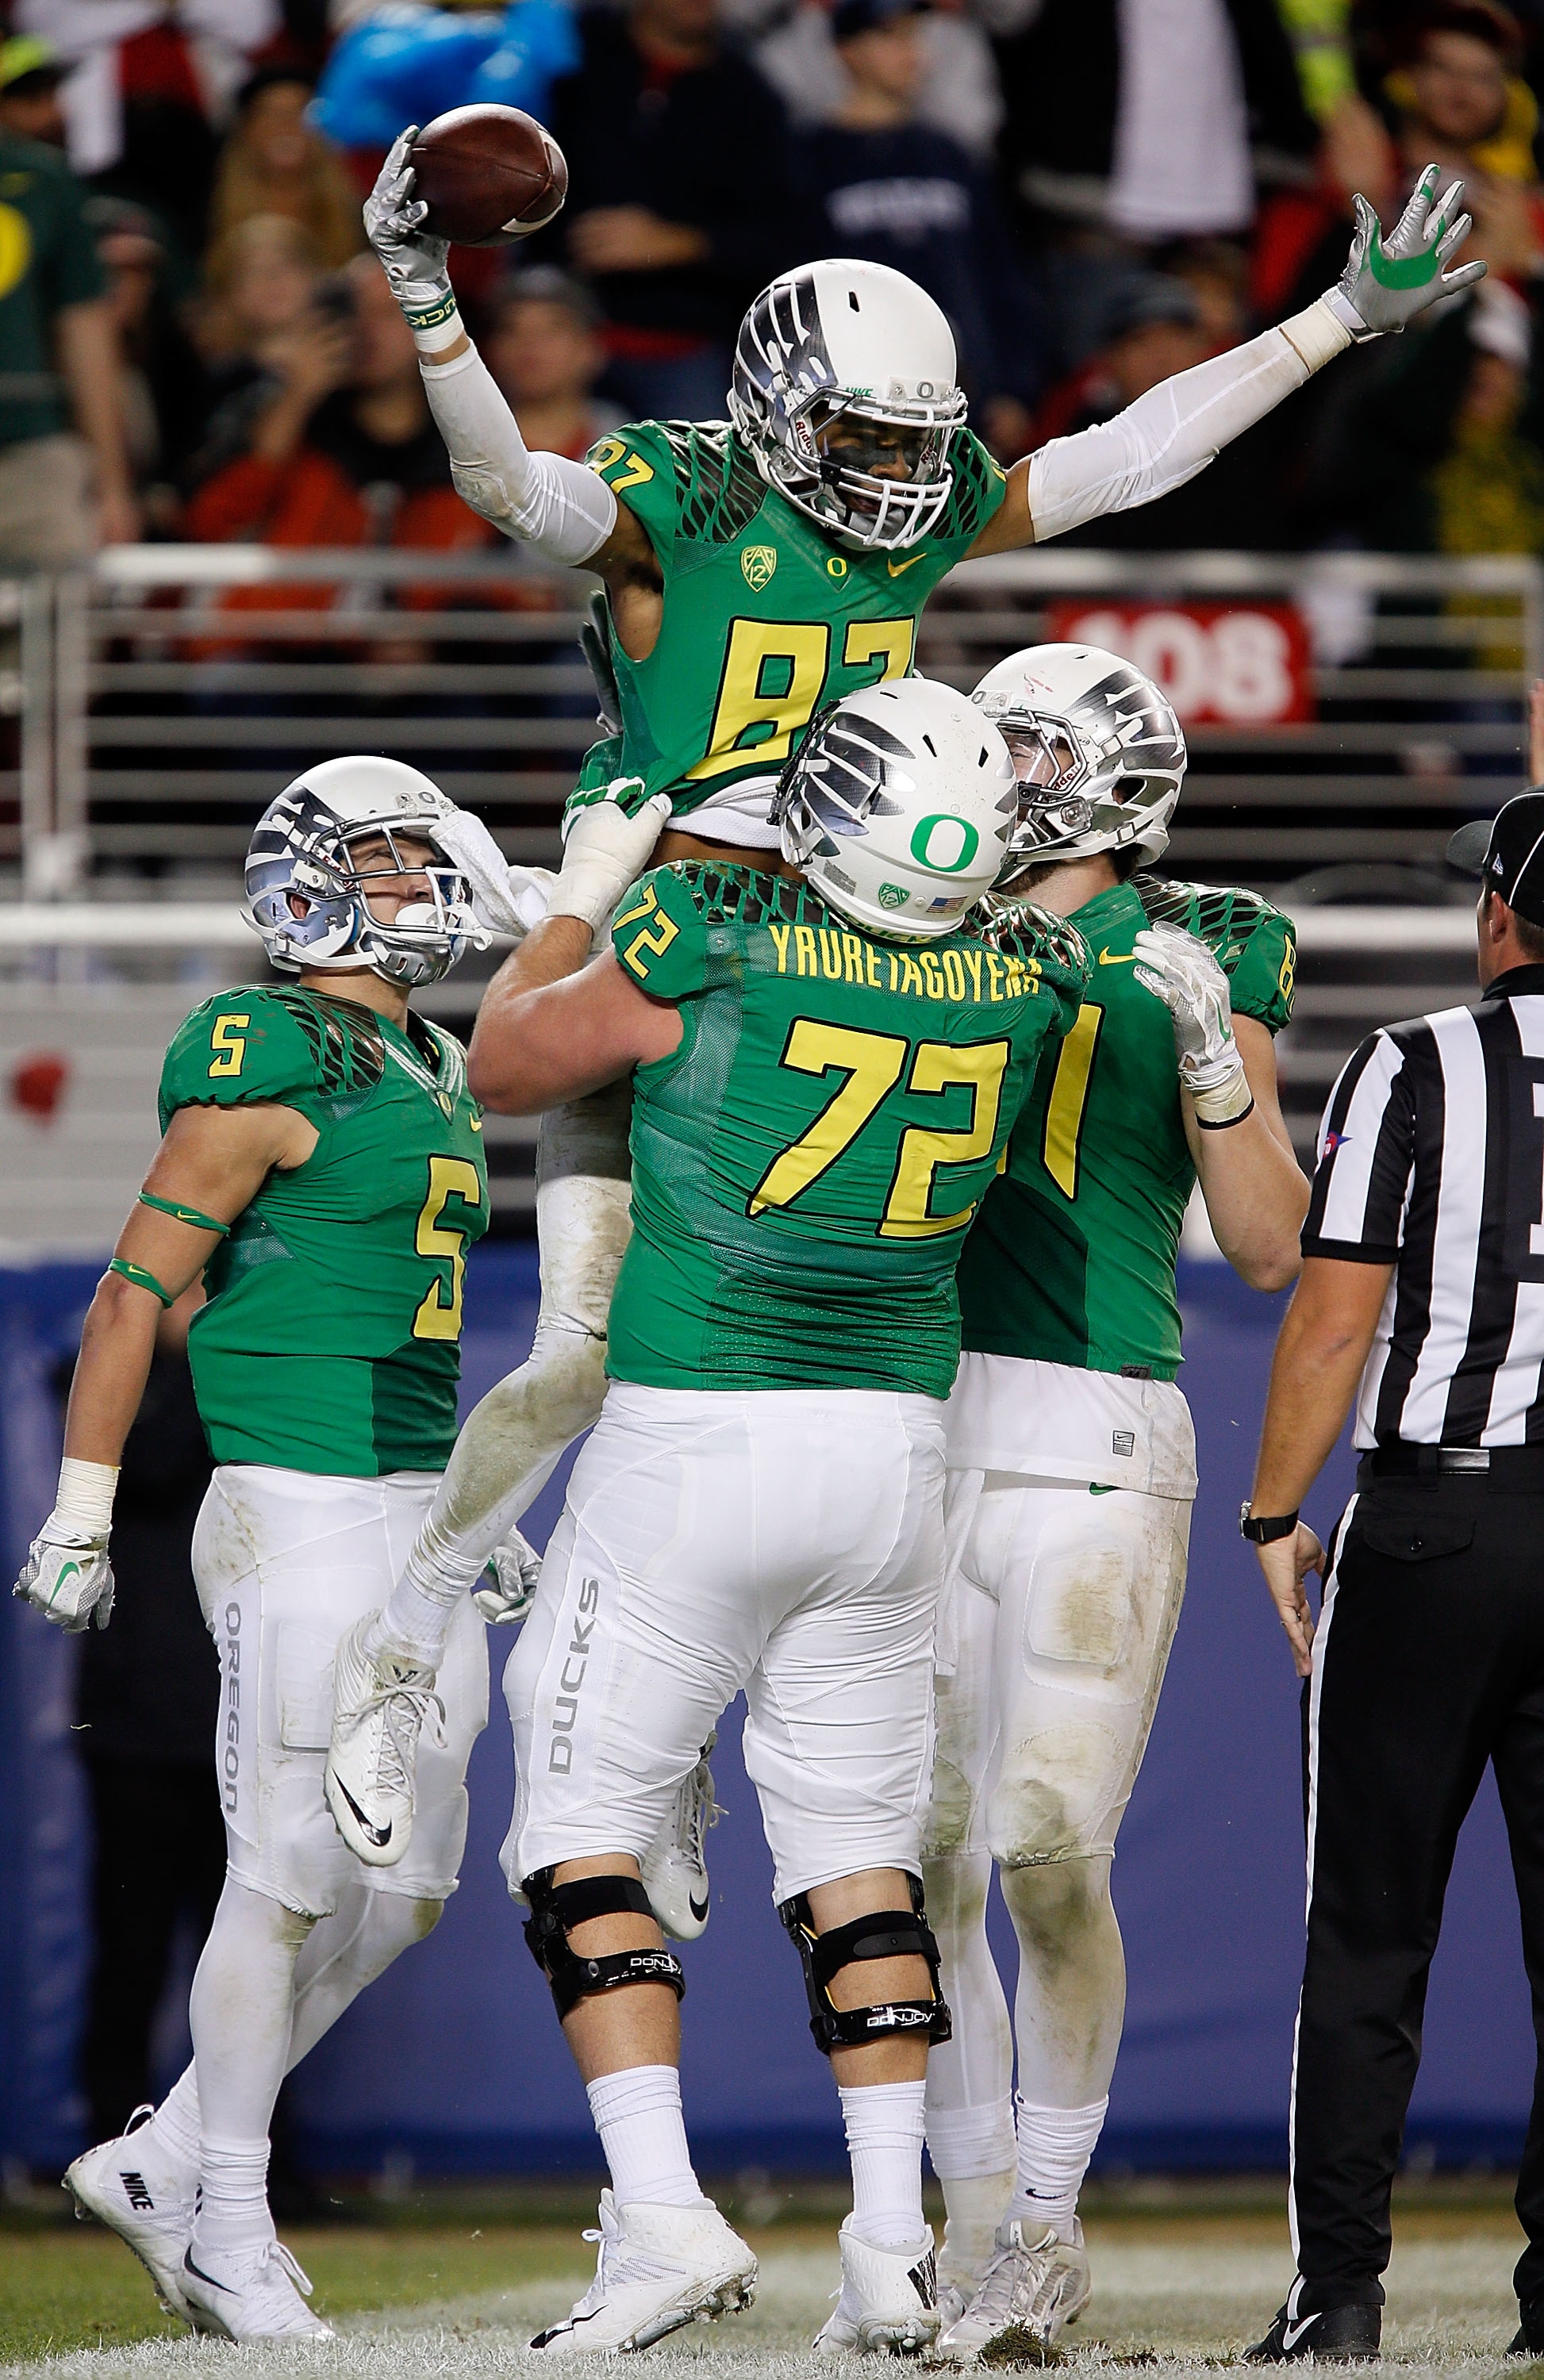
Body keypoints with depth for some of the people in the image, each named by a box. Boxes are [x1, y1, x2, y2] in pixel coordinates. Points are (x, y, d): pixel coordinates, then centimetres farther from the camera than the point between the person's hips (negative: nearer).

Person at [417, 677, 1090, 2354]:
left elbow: (507, 1065, 5)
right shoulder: (1022, 985, -2)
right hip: (897, 1440, 4)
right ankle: (891, 2248, 5)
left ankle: (662, 2216, -7)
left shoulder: (704, 945, -15)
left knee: (582, 1825, 5)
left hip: (697, 1440, -4)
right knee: (854, 1839, 13)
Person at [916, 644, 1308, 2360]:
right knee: (923, 1861, 3)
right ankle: (981, 2212, 14)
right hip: (912, 1431, 5)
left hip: (1093, 1444, -4)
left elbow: (1270, 1251, 1)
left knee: (1051, 1859, -9)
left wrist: (1214, 1058, -12)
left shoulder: (1187, 966, 4)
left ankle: (1050, 2213, 6)